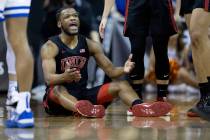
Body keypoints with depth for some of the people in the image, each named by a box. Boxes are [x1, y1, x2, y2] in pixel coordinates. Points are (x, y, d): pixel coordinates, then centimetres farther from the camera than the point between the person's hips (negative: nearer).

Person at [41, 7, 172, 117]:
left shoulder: (90, 45, 5)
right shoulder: (50, 47, -9)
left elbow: (111, 71, 3)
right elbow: (49, 79, -24)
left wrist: (124, 70, -21)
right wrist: (65, 77, -47)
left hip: (83, 95, 5)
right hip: (57, 99, -5)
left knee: (121, 85, -13)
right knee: (58, 89, -39)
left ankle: (140, 107, -45)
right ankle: (83, 109, -69)